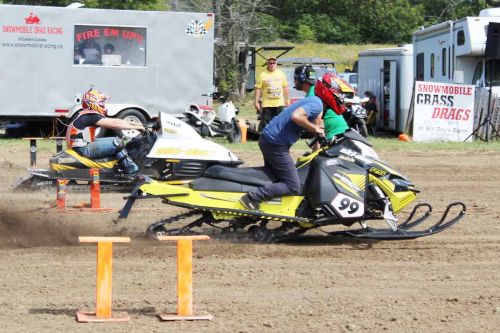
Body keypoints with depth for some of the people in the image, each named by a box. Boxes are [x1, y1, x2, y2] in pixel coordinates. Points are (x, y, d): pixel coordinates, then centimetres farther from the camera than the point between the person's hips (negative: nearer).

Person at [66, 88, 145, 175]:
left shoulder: (88, 115, 16)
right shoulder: (90, 116, -15)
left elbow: (113, 121, 12)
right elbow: (114, 124, -18)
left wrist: (135, 124, 5)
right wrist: (135, 127, -11)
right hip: (83, 150, -11)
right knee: (117, 142, -21)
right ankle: (132, 171, -18)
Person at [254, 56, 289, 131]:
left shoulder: (281, 74, 9)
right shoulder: (262, 75, -2)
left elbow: (285, 88, 15)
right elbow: (258, 89, -4)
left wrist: (286, 100, 14)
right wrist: (256, 102, -9)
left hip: (279, 103, 3)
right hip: (267, 104, -3)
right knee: (265, 123, -3)